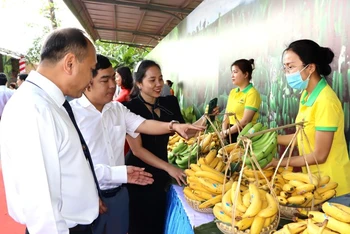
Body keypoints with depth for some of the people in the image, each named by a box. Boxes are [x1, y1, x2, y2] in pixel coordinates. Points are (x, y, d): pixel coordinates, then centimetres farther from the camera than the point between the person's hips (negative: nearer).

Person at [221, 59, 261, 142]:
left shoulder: (252, 93, -10)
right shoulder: (232, 92, 10)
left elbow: (245, 121, -16)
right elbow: (227, 114, 9)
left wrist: (227, 132, -11)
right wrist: (224, 130, -6)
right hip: (230, 133, 6)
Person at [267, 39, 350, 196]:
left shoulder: (325, 101, -24)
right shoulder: (306, 95, 1)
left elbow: (319, 155, -20)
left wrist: (279, 163, -12)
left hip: (330, 185, -7)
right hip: (314, 178, 7)